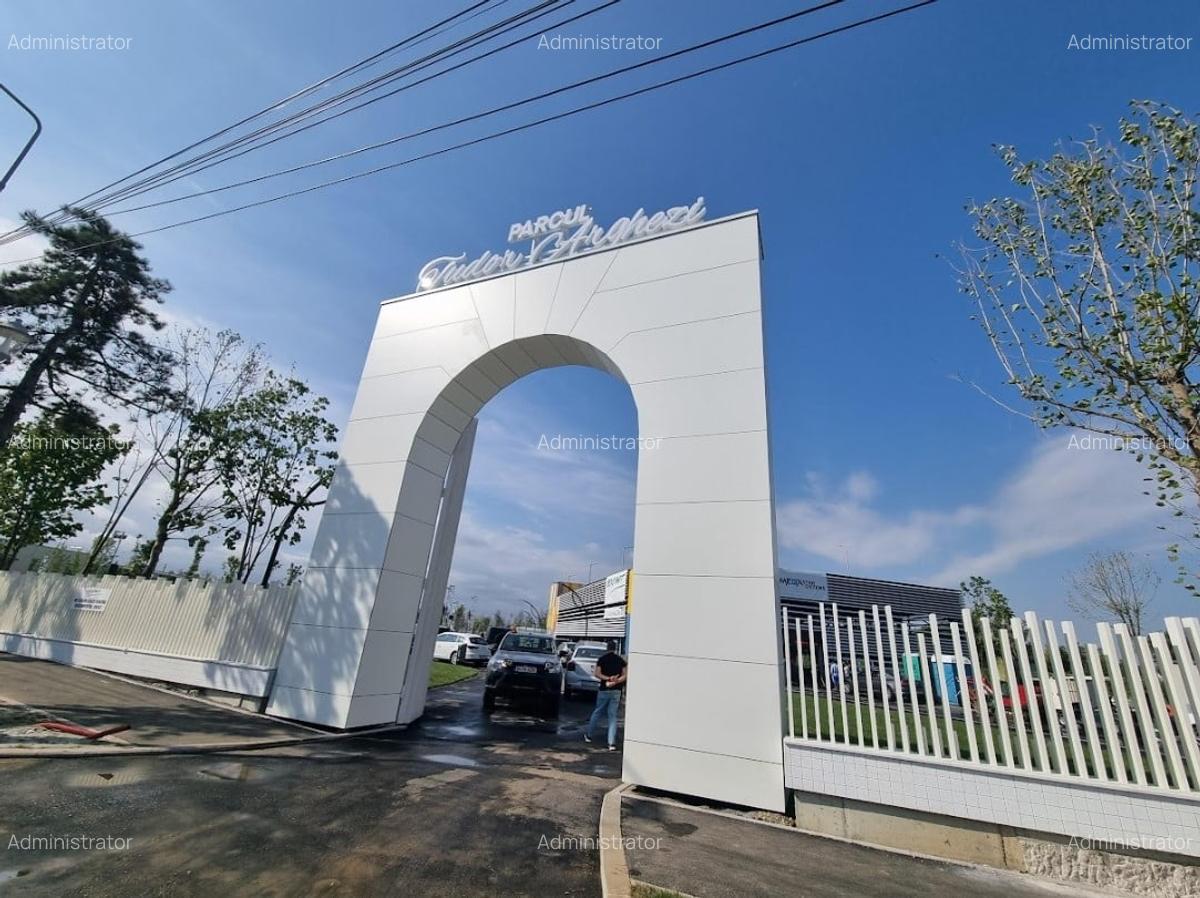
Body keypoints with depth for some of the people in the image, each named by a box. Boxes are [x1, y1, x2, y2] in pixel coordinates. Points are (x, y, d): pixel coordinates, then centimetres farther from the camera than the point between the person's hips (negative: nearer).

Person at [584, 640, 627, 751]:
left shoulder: (602, 659, -1)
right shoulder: (621, 660, 4)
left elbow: (597, 674, -9)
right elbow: (625, 675, -5)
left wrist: (608, 679, -13)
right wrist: (615, 681, -13)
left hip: (604, 690, 0)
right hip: (616, 691, 1)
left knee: (597, 713, 17)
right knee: (613, 716, 4)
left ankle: (588, 735, 28)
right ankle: (612, 743, -3)